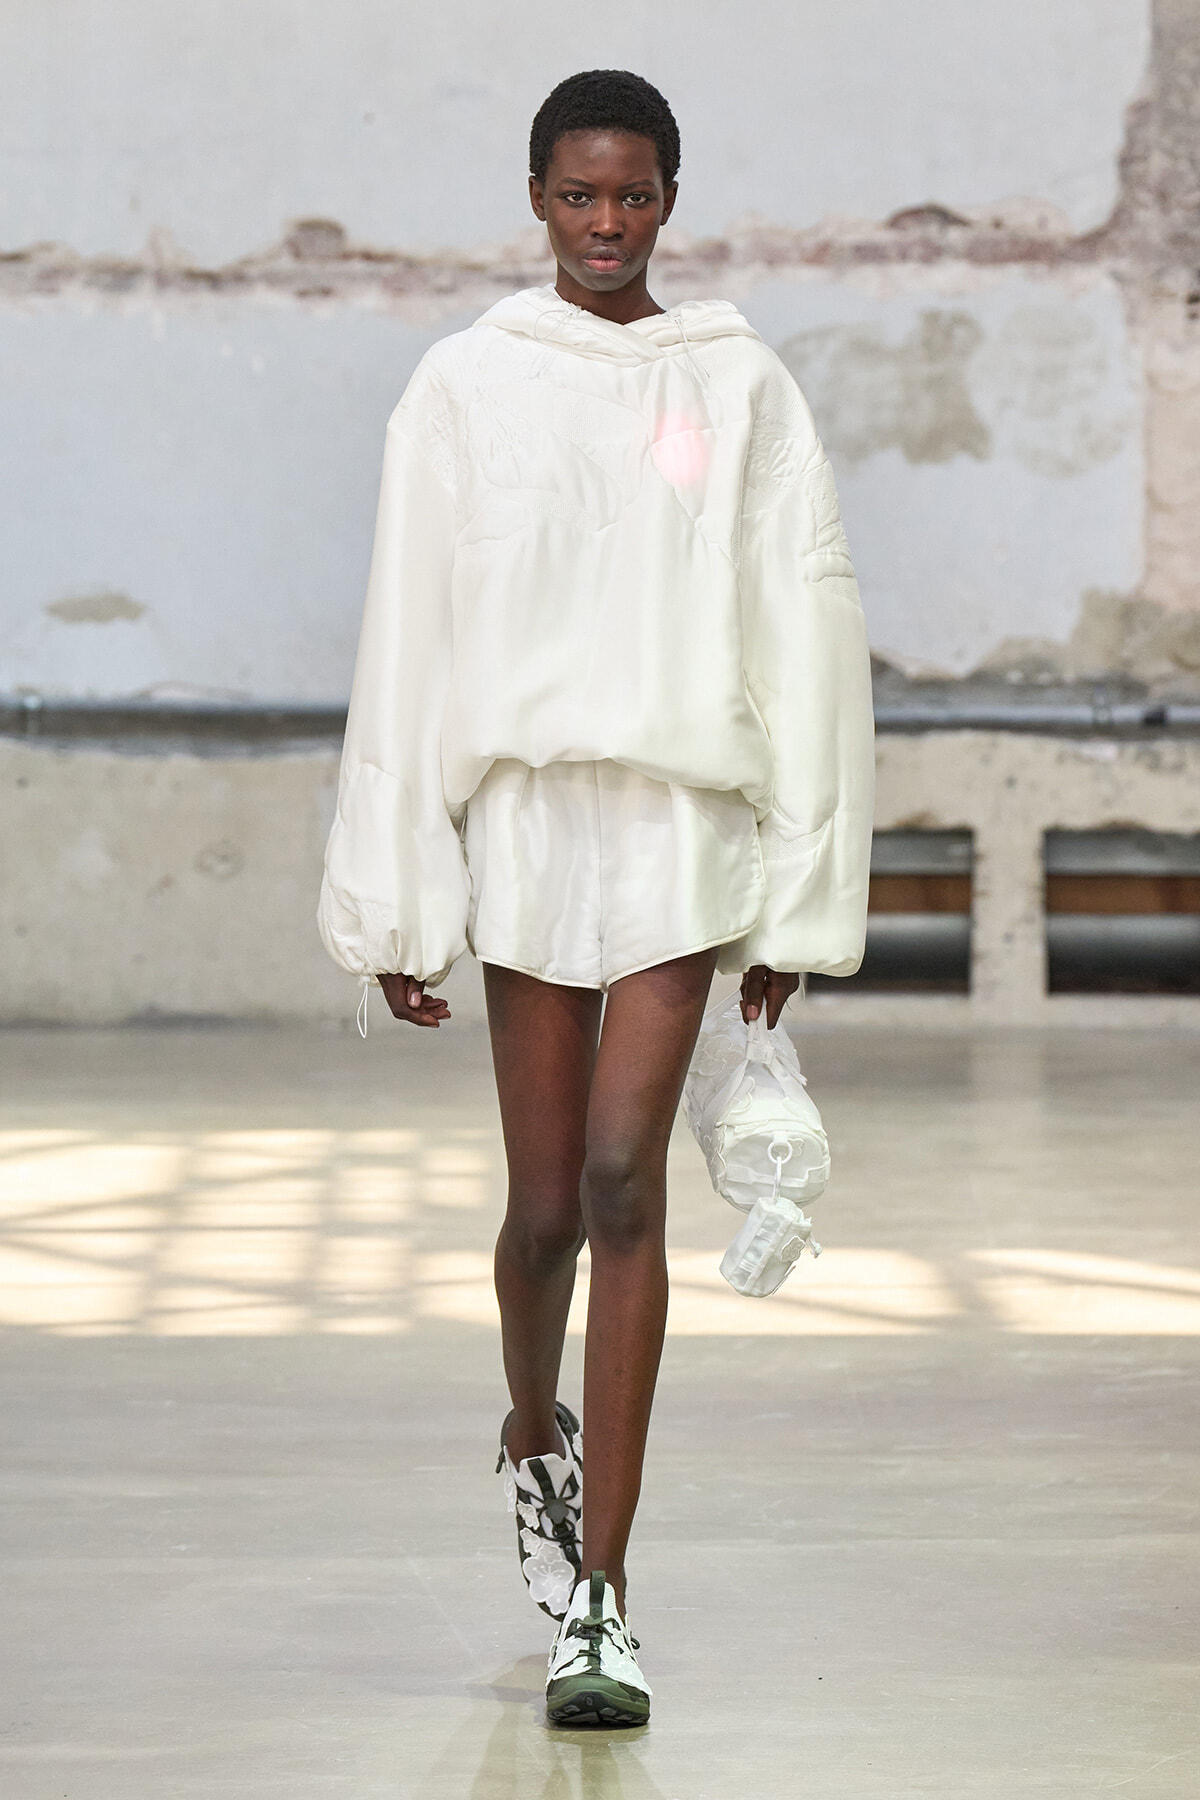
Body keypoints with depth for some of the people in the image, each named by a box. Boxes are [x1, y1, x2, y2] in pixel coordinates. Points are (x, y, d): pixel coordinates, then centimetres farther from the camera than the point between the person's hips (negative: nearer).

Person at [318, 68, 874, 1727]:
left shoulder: (742, 389, 5)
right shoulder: (467, 386, 4)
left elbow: (809, 640, 5)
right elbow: (407, 644, 3)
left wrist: (801, 896, 2)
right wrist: (396, 900, 0)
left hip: (685, 819, -1)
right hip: (526, 807, 1)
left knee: (624, 1178, -12)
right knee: (544, 1203, 7)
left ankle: (600, 1606, -10)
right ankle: (534, 1435, 41)